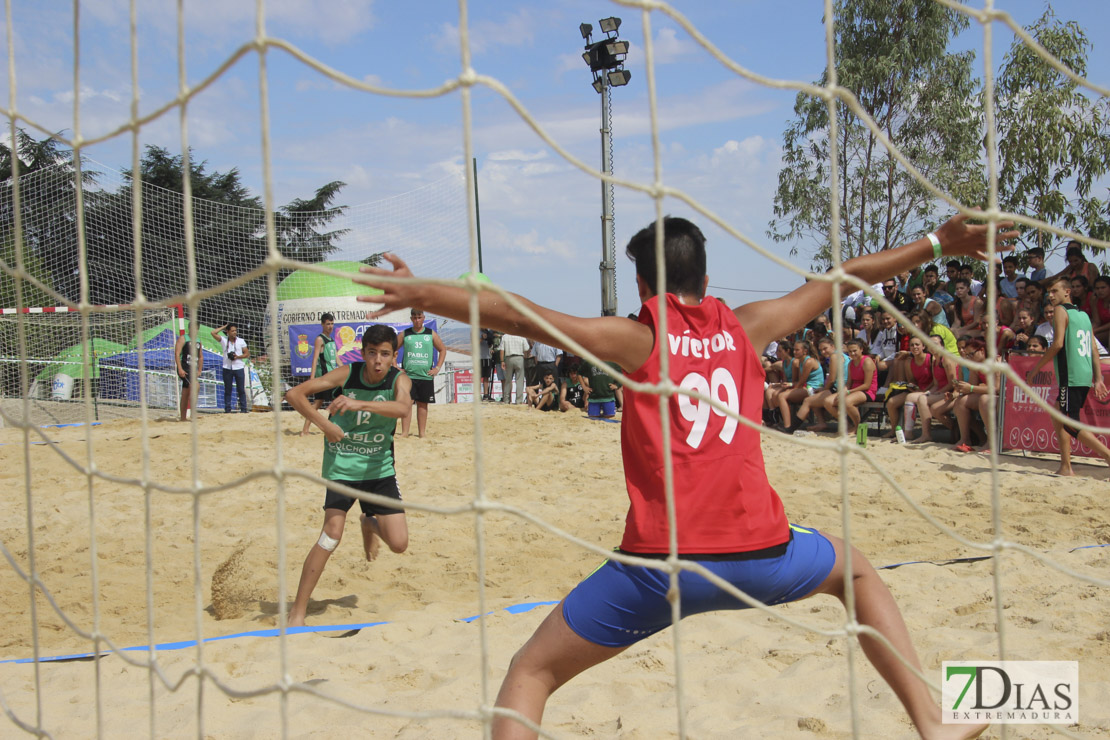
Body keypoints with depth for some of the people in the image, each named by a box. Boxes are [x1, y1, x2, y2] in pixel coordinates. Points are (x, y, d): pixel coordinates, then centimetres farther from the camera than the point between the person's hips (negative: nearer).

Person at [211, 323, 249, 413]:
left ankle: (243, 409, 4)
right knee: (227, 390, 4)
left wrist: (237, 356, -11)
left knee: (241, 390, 1)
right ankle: (227, 409, 8)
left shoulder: (241, 341, 5)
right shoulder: (223, 340, 3)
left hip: (239, 368, 0)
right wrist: (224, 327, 1)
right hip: (227, 368, 0)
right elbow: (213, 333, -8)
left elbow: (247, 354, 6)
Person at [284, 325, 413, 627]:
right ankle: (298, 610, -8)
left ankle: (370, 523, 34)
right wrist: (324, 424, -23)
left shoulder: (399, 380, -11)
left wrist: (359, 403, -47)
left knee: (399, 543, -3)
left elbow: (403, 408, -35)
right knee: (332, 533, -18)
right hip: (341, 466, -2)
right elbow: (294, 393, -12)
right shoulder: (347, 374, -12)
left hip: (380, 469, 2)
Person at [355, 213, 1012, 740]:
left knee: (530, 673, 11)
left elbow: (527, 319, -11)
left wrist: (421, 295, -10)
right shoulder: (745, 327, 11)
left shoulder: (637, 338, 2)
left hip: (663, 565, -3)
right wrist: (939, 243, 29)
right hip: (761, 553, 3)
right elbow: (842, 279, 20)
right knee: (857, 570, 35)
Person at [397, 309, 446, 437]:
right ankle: (404, 432, -5)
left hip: (426, 375, 1)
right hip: (408, 375, -1)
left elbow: (442, 350, 13)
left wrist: (437, 368, 4)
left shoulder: (431, 334, 6)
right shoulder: (405, 334, 5)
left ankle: (422, 432, 14)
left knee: (422, 404, 6)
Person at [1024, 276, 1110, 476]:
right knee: (1058, 417, 17)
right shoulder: (1083, 315, 19)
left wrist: (1035, 369, -10)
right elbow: (1094, 350, 17)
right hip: (1085, 377, 9)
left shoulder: (1060, 310, -5)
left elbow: (1057, 344, -15)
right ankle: (1066, 467, 15)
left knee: (1072, 425, -9)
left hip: (1071, 377, -9)